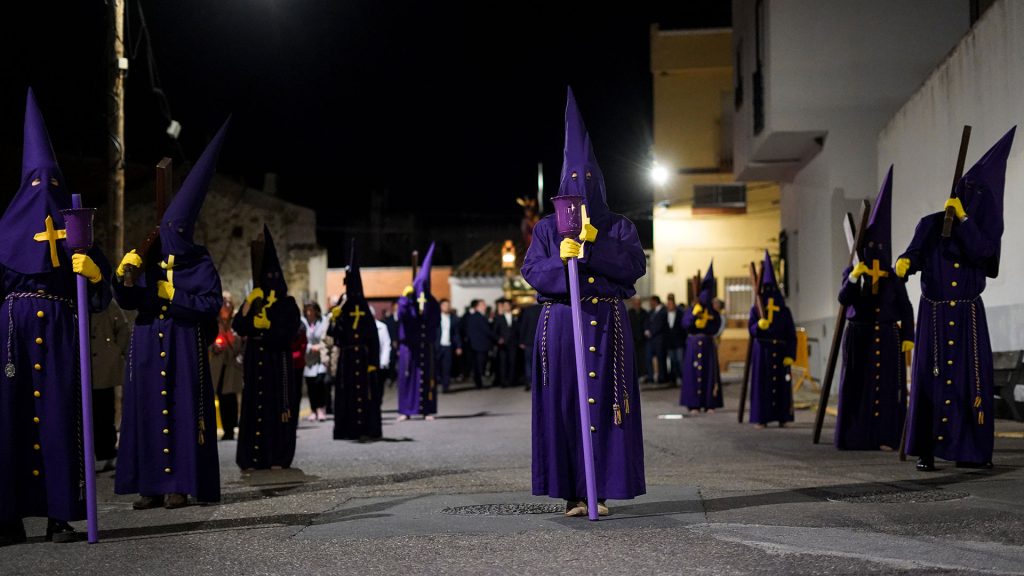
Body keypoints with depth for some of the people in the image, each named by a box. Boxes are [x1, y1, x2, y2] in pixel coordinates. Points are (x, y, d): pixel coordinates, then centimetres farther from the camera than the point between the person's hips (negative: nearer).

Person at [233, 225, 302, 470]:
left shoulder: (287, 304, 2)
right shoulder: (252, 300, 11)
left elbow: (287, 332, -8)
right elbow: (239, 327, 0)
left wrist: (258, 333, -8)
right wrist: (246, 309, -15)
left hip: (278, 361, -3)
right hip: (255, 362, 3)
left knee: (278, 405, -5)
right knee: (254, 405, 1)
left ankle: (277, 457, -3)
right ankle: (253, 457, 2)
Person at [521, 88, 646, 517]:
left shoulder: (618, 226, 10)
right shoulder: (548, 228, 12)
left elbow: (635, 265, -4)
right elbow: (530, 270, 2)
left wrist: (595, 245, -14)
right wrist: (559, 258, -17)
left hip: (606, 323, 0)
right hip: (560, 322, 1)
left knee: (603, 401, -4)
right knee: (564, 402, -3)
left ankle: (601, 491, 1)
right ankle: (573, 492, 2)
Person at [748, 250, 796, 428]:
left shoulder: (785, 311, 5)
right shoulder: (756, 310, 4)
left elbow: (792, 335, 4)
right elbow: (751, 330, -3)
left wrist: (790, 355, -5)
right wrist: (759, 325, -25)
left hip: (780, 352, 1)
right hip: (762, 352, -1)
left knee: (781, 384, 0)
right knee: (762, 383, -1)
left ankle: (782, 417, 6)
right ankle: (761, 418, 3)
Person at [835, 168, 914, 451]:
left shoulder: (894, 277, 5)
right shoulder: (851, 272, 4)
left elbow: (905, 308, 5)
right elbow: (844, 300, -10)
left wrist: (908, 336, -4)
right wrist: (853, 277, -24)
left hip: (886, 337, 0)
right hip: (858, 336, 0)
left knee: (886, 385, -3)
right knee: (857, 386, -1)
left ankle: (884, 437, -2)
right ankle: (855, 436, 4)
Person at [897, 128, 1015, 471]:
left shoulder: (985, 228, 2)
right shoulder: (931, 224, -1)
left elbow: (981, 251, -17)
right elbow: (912, 256, -9)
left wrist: (963, 220, -21)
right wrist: (903, 265, -31)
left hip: (968, 315, 2)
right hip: (934, 313, -1)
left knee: (974, 378, -3)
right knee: (930, 377, -6)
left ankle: (971, 450, 4)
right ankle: (925, 451, -4)